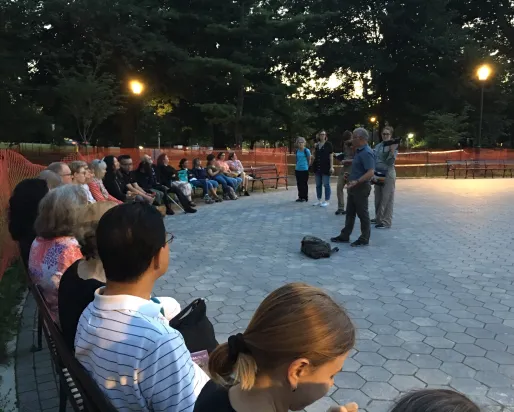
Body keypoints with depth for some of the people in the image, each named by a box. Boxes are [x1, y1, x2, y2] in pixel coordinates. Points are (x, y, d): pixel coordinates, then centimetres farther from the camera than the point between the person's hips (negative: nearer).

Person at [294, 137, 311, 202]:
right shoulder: (297, 151, 9)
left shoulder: (306, 150, -7)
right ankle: (300, 197, 18)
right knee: (299, 184, 9)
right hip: (297, 169, 6)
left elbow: (309, 160, -2)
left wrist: (307, 166, 1)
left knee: (304, 184, -1)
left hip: (304, 170, -6)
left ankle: (305, 197, 7)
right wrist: (297, 166, 12)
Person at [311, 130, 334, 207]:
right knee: (318, 185, 10)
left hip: (325, 167, -6)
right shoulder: (316, 144, 11)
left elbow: (331, 156, -6)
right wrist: (315, 148, 0)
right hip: (317, 166, 6)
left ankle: (327, 201, 4)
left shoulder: (328, 144, -4)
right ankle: (319, 200, 18)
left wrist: (331, 167, -13)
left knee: (326, 184, -1)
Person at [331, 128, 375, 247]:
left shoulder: (366, 153, -20)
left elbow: (371, 172, -28)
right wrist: (351, 176, 19)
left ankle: (364, 239, 10)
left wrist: (357, 181, -36)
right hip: (354, 187, 10)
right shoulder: (359, 151, 12)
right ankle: (344, 236, 21)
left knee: (362, 214, 0)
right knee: (350, 213, 14)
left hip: (361, 188, -10)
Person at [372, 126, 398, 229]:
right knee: (378, 198, 13)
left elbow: (390, 162, -14)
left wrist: (392, 151, -27)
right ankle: (378, 218, 26)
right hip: (378, 174, 6)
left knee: (387, 199, -5)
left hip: (388, 175, -6)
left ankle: (386, 222, -3)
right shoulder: (378, 146, 11)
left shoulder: (393, 146, -6)